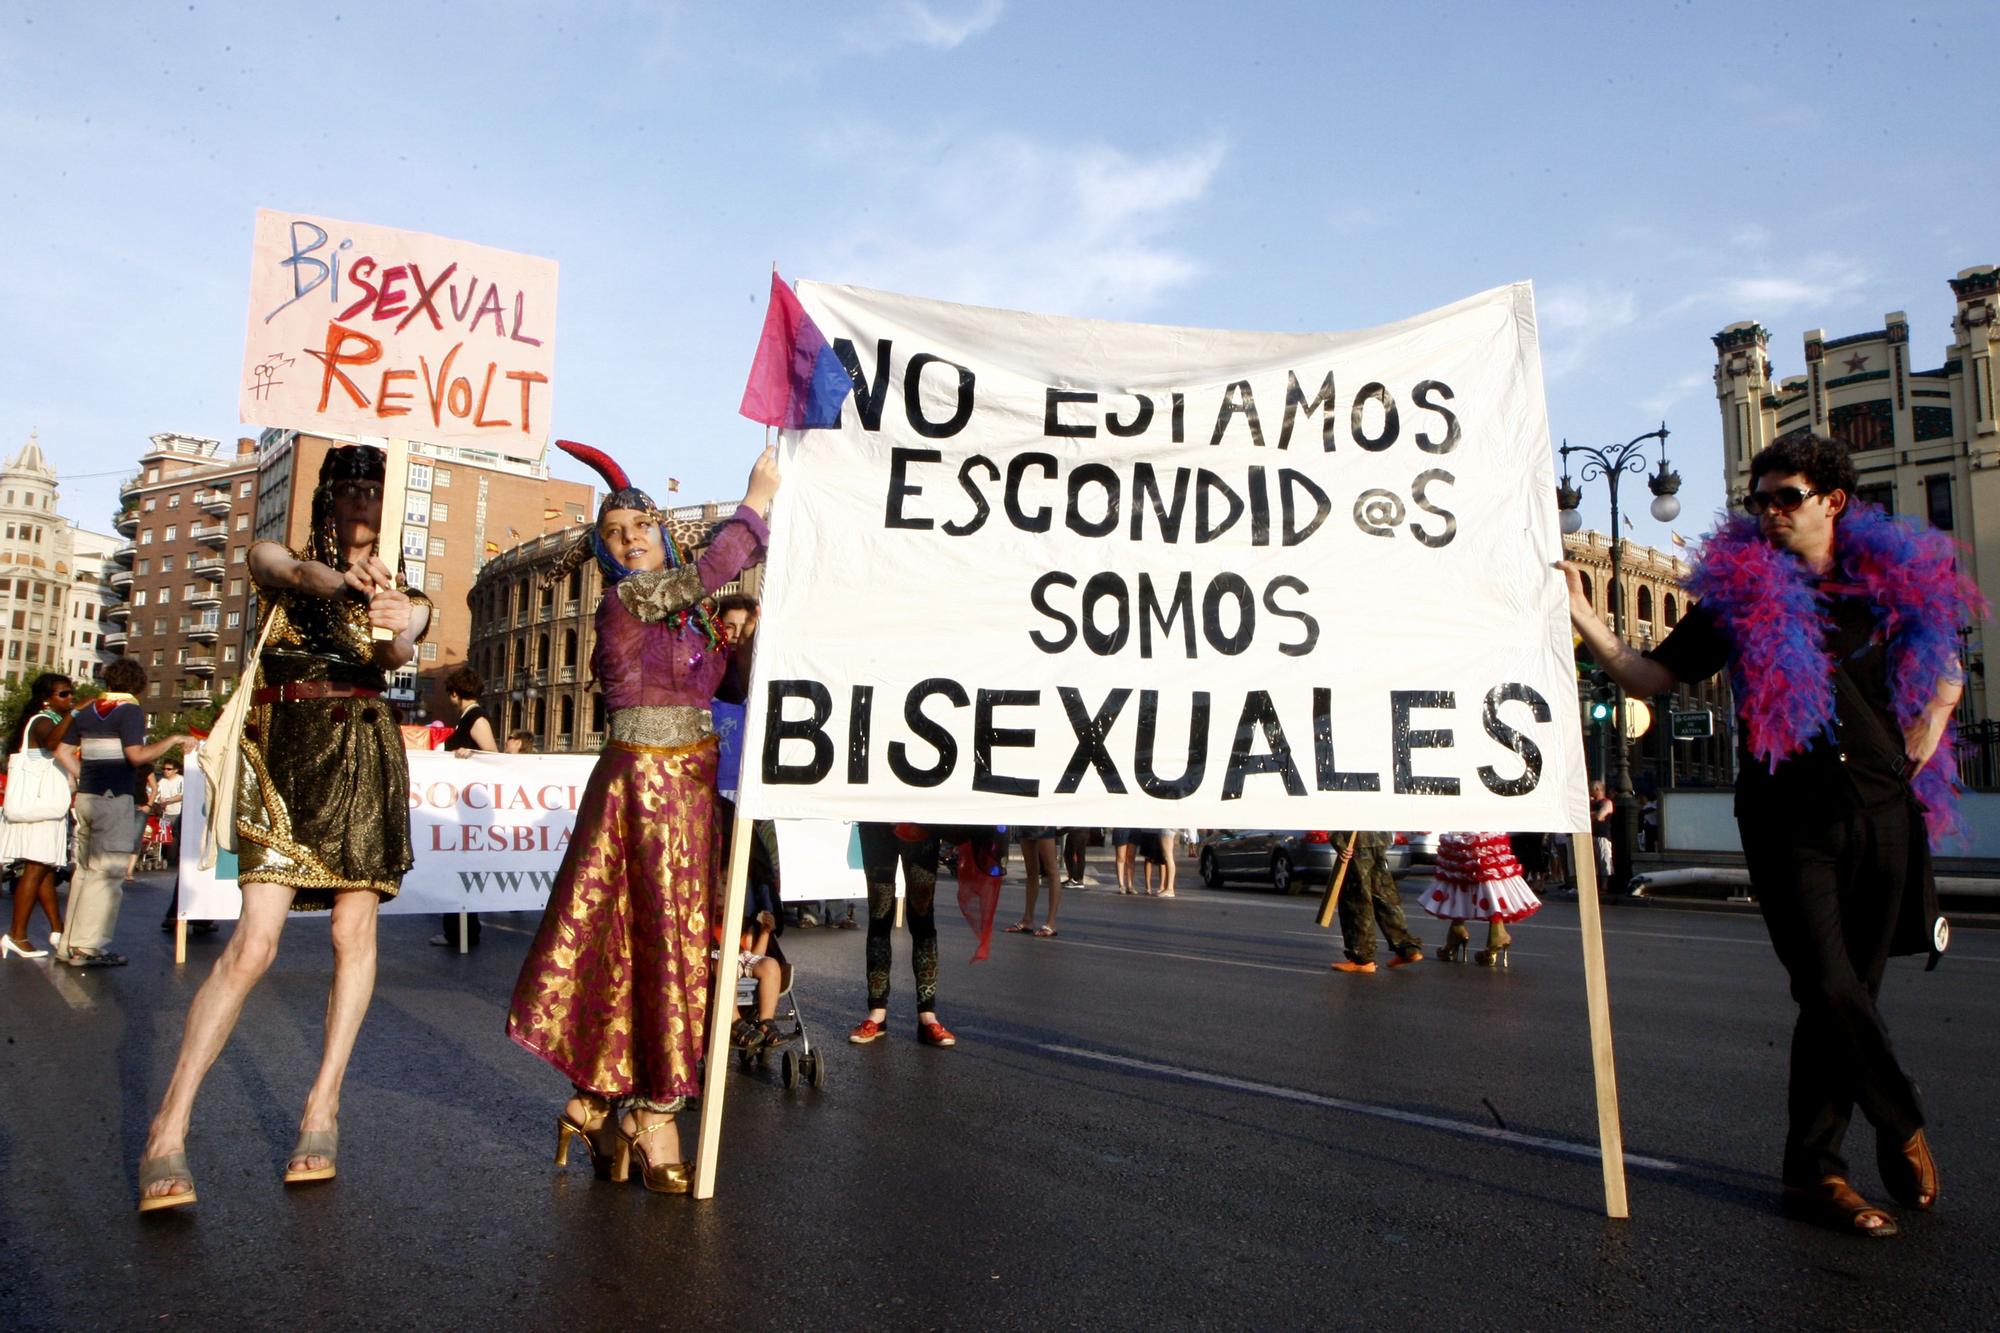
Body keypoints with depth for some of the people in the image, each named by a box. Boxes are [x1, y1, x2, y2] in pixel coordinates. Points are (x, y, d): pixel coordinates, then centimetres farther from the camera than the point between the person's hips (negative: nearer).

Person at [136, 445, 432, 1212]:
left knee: (354, 932, -2)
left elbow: (396, 656, -9)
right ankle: (168, 1131, -6)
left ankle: (322, 1108, 8)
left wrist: (395, 631, -34)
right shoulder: (277, 562, 12)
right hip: (282, 759, -1)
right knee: (253, 942, -12)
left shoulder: (401, 595, 14)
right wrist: (334, 577, -38)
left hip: (364, 760, 2)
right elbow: (290, 571, -14)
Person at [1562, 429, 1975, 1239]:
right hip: (1789, 821, -2)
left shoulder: (1897, 582, 8)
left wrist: (1923, 742, 9)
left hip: (1882, 814, 3)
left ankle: (1812, 1169, 18)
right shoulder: (1738, 592, 1)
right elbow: (1650, 677, -2)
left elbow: (1945, 677, 24)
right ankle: (1902, 1124, 16)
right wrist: (1585, 620, -14)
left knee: (1845, 997, 6)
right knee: (1830, 989, -11)